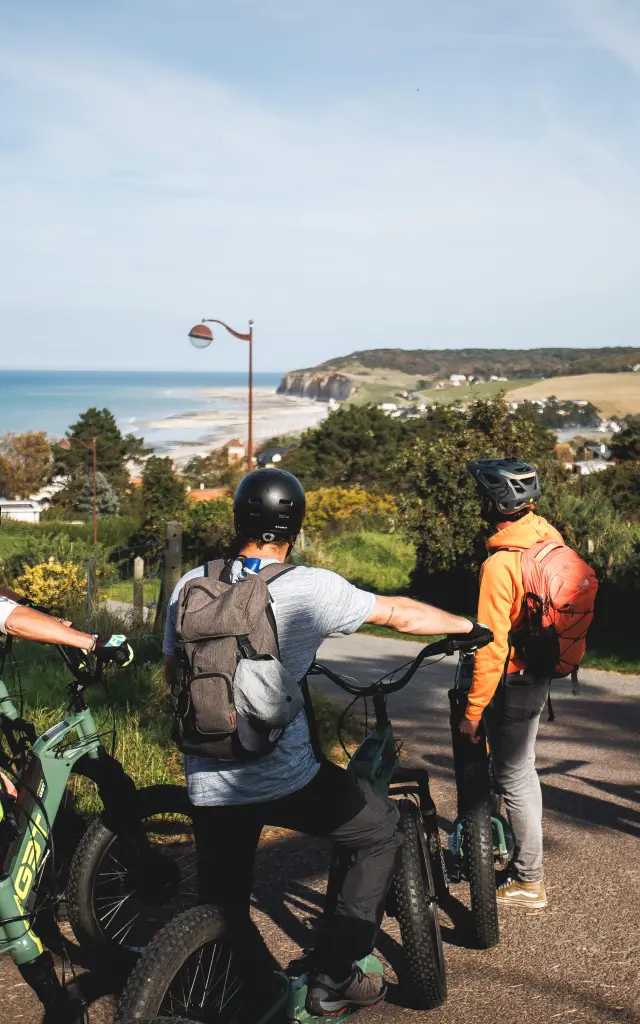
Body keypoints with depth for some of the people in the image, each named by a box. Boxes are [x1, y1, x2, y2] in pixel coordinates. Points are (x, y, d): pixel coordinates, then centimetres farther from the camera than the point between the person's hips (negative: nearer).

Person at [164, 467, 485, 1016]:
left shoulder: (191, 586, 1)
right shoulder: (312, 588, -11)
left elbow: (173, 671, 13)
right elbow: (400, 614, 1)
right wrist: (472, 626, 17)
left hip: (209, 787, 4)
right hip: (287, 780, -4)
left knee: (222, 913, 20)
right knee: (382, 827, 19)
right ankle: (333, 979, 20)